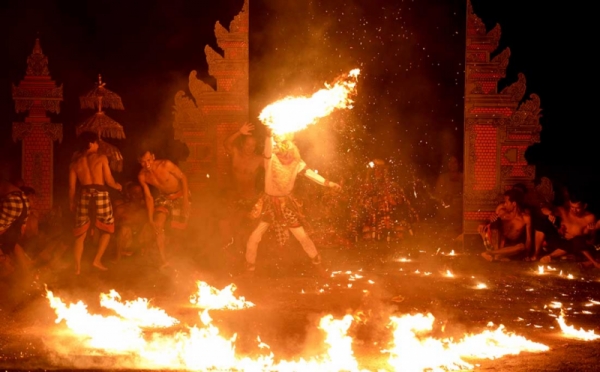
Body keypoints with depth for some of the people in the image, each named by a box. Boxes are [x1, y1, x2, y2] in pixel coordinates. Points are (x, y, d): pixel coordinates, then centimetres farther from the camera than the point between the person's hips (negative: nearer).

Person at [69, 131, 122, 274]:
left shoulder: (75, 162, 10)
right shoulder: (101, 158, 2)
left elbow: (72, 186, 9)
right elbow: (109, 180, 0)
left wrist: (71, 202, 20)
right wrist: (117, 186, 20)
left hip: (84, 195, 3)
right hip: (100, 195, -3)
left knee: (80, 233, 9)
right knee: (106, 229, 16)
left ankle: (77, 267, 0)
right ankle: (97, 260, 4)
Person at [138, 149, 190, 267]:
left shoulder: (165, 165, -27)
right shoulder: (142, 176, -14)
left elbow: (183, 178, -16)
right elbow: (149, 197, -4)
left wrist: (185, 200, -21)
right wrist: (150, 219, -5)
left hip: (179, 195, -4)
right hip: (164, 197, 4)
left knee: (179, 228, -7)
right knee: (158, 226, -12)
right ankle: (164, 261, -5)